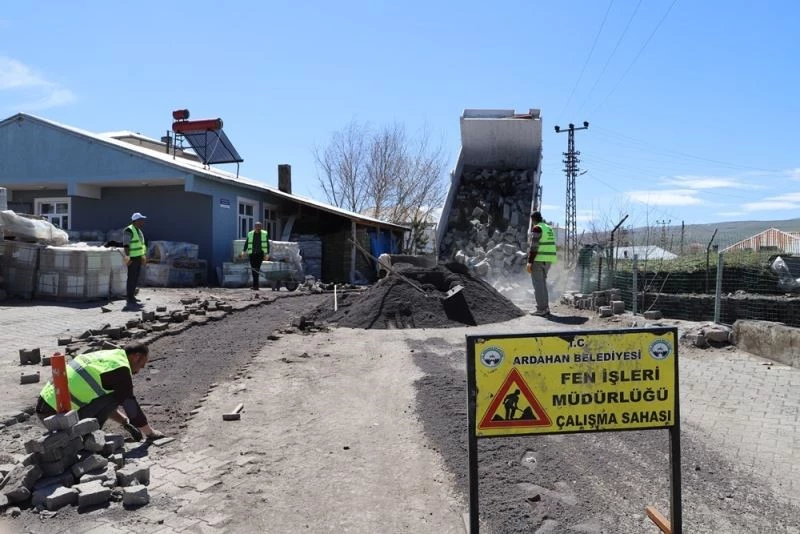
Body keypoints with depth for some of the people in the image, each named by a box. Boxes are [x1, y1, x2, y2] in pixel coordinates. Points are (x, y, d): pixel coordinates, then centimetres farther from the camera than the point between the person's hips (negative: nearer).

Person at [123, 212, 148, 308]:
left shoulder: (138, 230, 15)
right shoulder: (129, 230, -15)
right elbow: (126, 245, -20)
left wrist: (144, 256, 23)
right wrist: (127, 257, -24)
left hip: (138, 257, 10)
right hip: (132, 258, -10)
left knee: (136, 278, 15)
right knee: (131, 278, -9)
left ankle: (132, 296, 25)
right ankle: (130, 301, -9)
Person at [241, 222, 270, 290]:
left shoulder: (265, 234, 6)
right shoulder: (250, 234, 9)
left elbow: (267, 244, 5)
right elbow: (246, 243, 9)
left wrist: (267, 254, -3)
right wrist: (244, 251, -2)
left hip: (260, 254, -2)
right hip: (252, 254, 2)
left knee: (257, 269, -10)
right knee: (253, 268, 1)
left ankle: (255, 285, -8)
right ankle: (256, 285, 11)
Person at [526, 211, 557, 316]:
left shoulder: (536, 228, -12)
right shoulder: (548, 228, 16)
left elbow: (534, 247, -18)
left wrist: (529, 262, -17)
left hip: (537, 260, -8)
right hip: (548, 260, 9)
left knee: (538, 285, -4)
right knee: (542, 284, 16)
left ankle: (541, 309, -5)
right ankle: (545, 308, 16)